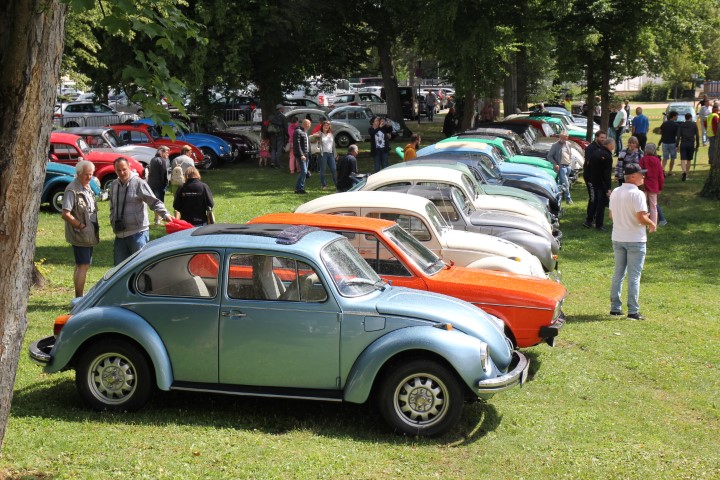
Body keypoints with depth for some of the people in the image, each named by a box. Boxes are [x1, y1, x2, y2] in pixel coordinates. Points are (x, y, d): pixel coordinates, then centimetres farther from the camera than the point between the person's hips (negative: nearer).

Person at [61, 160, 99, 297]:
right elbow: (66, 214, -21)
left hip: (89, 235, 9)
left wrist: (94, 229, 11)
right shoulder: (72, 190, -16)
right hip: (79, 234, -9)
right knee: (83, 266, -10)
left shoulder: (87, 187, 12)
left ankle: (79, 298, 23)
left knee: (81, 266, 15)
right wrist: (81, 226, -19)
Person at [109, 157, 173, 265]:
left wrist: (165, 214, -27)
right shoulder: (114, 185, 14)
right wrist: (113, 222, 9)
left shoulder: (138, 183, -6)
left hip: (138, 233, -7)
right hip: (120, 234, 7)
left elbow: (154, 202, -12)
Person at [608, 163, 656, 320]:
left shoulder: (615, 192, 6)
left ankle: (615, 307, 17)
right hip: (635, 240, -7)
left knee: (618, 273, 14)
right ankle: (633, 311, 0)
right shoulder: (637, 194, -17)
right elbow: (642, 218, -22)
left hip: (618, 239, 7)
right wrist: (652, 223, -3)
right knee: (634, 276, -1)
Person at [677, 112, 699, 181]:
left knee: (683, 160, -5)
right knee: (689, 160, 12)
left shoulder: (681, 125, 5)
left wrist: (677, 145, 1)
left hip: (683, 144, 0)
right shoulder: (694, 125, 3)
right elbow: (697, 136, 1)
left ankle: (684, 172, -28)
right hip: (691, 144, 0)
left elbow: (678, 135, -1)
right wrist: (697, 145, 8)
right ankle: (687, 174, 16)